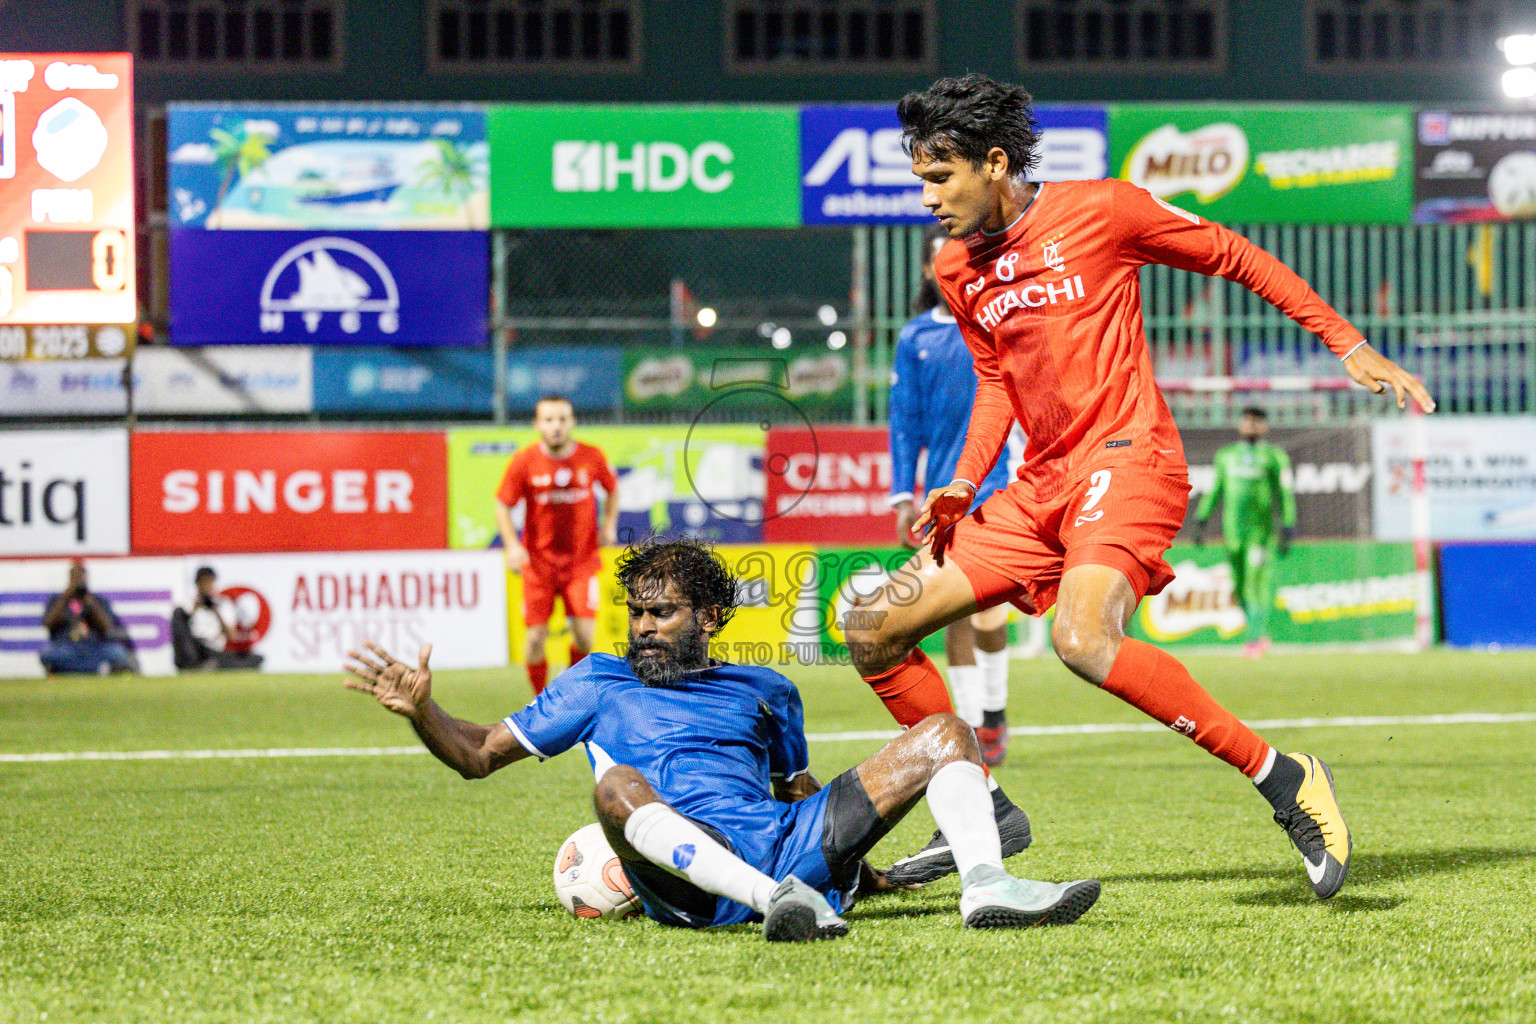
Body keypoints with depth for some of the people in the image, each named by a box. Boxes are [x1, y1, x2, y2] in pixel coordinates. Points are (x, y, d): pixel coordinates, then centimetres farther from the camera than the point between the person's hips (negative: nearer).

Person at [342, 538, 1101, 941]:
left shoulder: (766, 691, 29)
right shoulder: (599, 686, 23)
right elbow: (478, 756, 23)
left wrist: (858, 865, 21)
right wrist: (421, 711, 4)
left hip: (785, 842, 3)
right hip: (684, 878, -3)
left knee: (944, 734, -3)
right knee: (616, 785, -37)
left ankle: (986, 886, -32)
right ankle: (777, 902, -54)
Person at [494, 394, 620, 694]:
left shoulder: (592, 458, -5)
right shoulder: (524, 462, -9)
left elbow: (612, 489, 16)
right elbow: (503, 506, -1)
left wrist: (609, 525, 4)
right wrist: (513, 546, -15)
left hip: (582, 560, 0)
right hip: (538, 561, 0)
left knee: (584, 634, -11)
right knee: (536, 637, -2)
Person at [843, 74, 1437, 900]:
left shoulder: (1099, 211, -6)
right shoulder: (957, 270, 12)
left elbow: (1235, 258, 3)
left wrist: (1350, 347, 2)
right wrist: (964, 484, 7)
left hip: (1126, 460, -7)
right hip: (1041, 486, 7)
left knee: (1081, 639, -34)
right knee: (874, 633, 0)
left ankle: (1284, 779, -25)